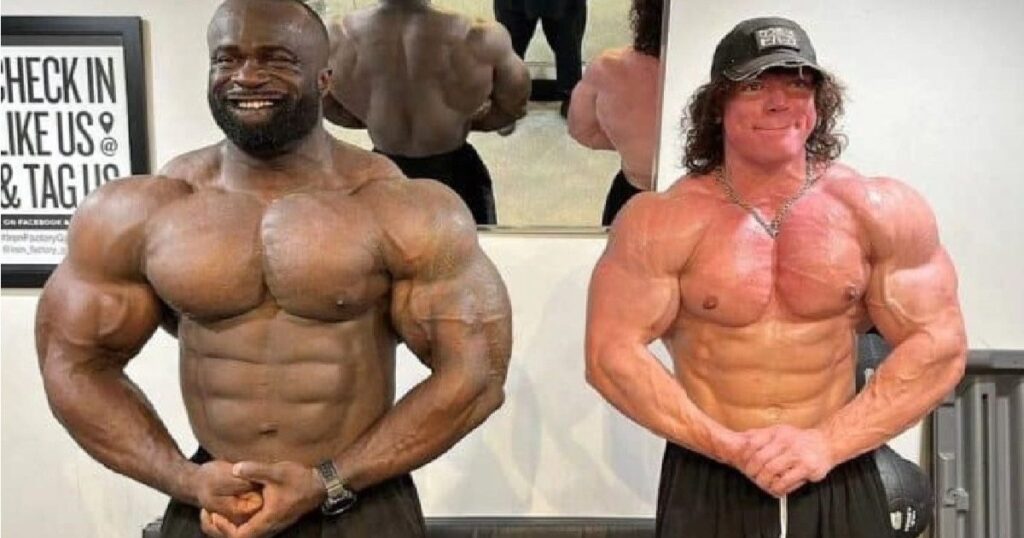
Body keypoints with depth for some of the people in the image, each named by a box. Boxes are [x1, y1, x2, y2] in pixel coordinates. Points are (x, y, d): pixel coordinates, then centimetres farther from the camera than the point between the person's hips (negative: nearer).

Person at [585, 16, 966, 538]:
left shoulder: (880, 212, -3)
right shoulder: (664, 222, -10)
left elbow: (939, 347, -4)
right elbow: (612, 354, -12)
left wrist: (827, 442, -14)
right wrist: (731, 446, -16)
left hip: (840, 481, 2)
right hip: (707, 482, -1)